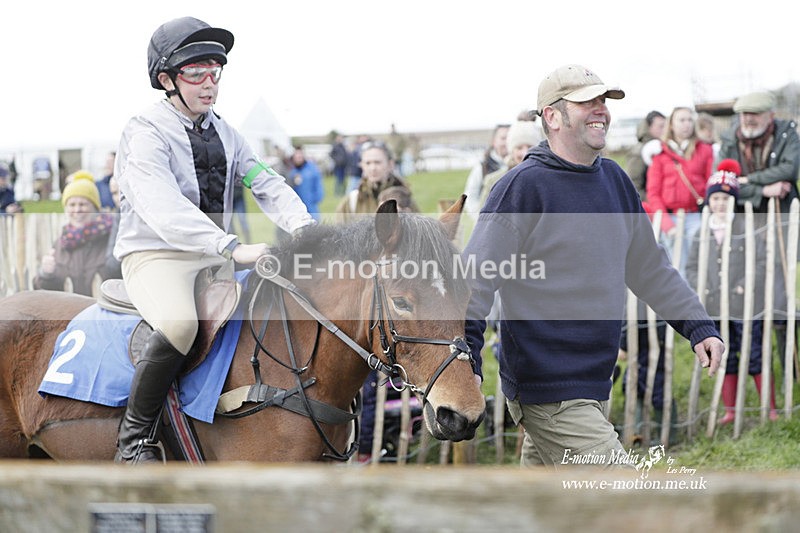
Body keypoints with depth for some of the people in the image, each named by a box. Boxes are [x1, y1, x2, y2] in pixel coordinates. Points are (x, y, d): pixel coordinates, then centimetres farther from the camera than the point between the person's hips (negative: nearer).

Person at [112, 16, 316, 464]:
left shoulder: (226, 135, 14)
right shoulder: (145, 134, -10)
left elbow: (267, 185, 5)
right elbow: (163, 208, -25)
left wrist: (304, 228, -17)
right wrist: (232, 248, -37)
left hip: (215, 259, 8)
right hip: (155, 256, -8)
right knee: (181, 323, -36)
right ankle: (135, 436, -21)